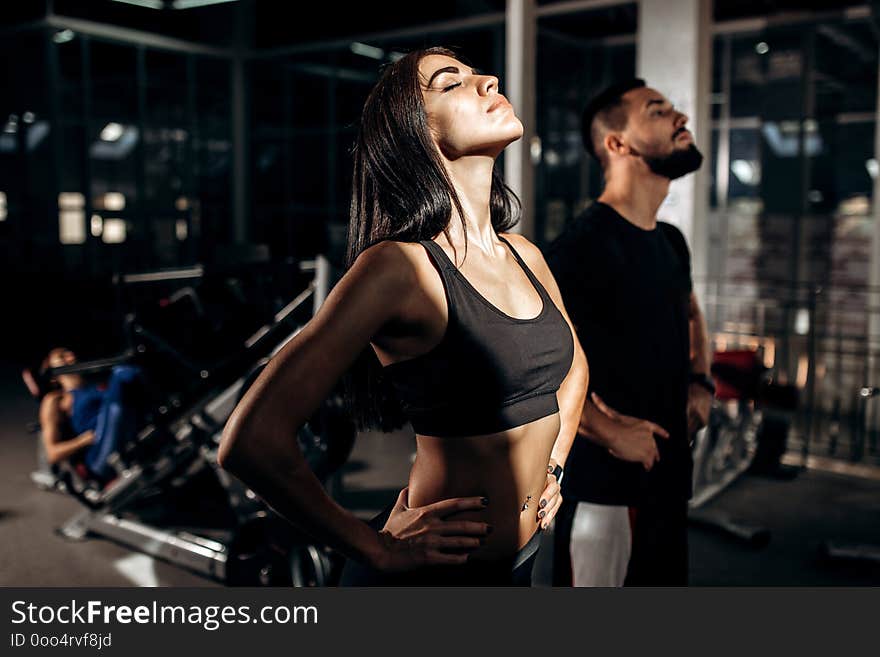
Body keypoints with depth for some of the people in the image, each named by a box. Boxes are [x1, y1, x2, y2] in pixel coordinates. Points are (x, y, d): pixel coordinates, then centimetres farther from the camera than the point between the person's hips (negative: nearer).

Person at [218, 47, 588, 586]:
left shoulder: (525, 256, 1)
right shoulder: (400, 265, -20)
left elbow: (573, 366, 21)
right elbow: (252, 442, -26)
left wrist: (551, 466, 10)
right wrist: (380, 551, -17)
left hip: (521, 559, 7)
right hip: (432, 570, -7)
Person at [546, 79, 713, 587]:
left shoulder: (671, 242, 10)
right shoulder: (585, 244, -18)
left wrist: (701, 383, 11)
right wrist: (612, 434, -20)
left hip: (670, 474, 9)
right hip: (607, 484, -9)